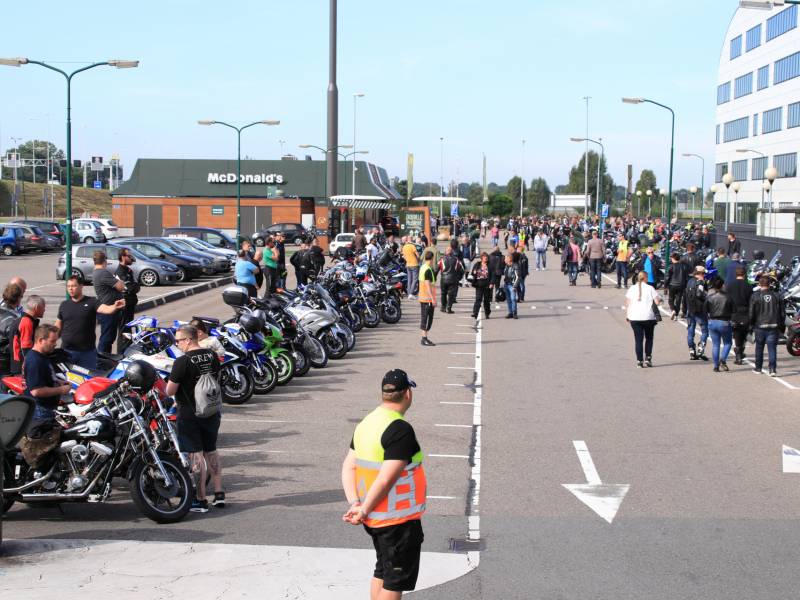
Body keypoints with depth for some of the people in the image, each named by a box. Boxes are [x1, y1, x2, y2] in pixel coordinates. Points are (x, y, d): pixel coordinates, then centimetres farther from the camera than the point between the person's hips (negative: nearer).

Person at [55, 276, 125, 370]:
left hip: (87, 351, -2)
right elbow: (58, 327, 15)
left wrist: (115, 307, -42)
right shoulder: (64, 305, 9)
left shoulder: (91, 302, -3)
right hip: (67, 351, 3)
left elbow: (106, 309, -20)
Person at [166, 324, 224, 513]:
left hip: (189, 414, -6)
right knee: (211, 451, 18)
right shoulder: (212, 356, 1)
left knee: (196, 455, -2)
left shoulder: (182, 362, -19)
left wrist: (171, 380, 4)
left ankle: (201, 500, 1)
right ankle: (219, 494, 20)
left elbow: (170, 391, -16)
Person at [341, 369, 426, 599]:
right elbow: (386, 479, -25)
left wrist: (354, 504, -5)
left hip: (375, 518, 8)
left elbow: (348, 468, 4)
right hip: (398, 520, -8)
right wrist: (364, 511, -16)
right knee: (395, 581, 1)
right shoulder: (400, 429, -21)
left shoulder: (366, 423, 6)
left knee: (382, 571, 21)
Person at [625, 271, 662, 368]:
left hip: (634, 317, 2)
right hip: (648, 317, -2)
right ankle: (648, 358, 7)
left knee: (638, 339, 4)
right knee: (649, 338, 15)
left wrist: (627, 315, 10)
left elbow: (627, 303, 3)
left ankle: (639, 361, -1)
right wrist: (660, 300, 14)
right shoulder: (650, 288, -3)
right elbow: (657, 302, -8)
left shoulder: (631, 289, 6)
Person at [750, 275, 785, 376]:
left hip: (760, 326, -1)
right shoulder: (777, 296, 5)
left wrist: (752, 325, 8)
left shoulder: (755, 296, -4)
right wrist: (782, 326, 15)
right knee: (772, 348, 0)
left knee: (759, 347, 14)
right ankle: (773, 369, -10)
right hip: (774, 326, 1)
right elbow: (783, 313, 7)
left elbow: (751, 313, -6)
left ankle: (758, 368, 24)